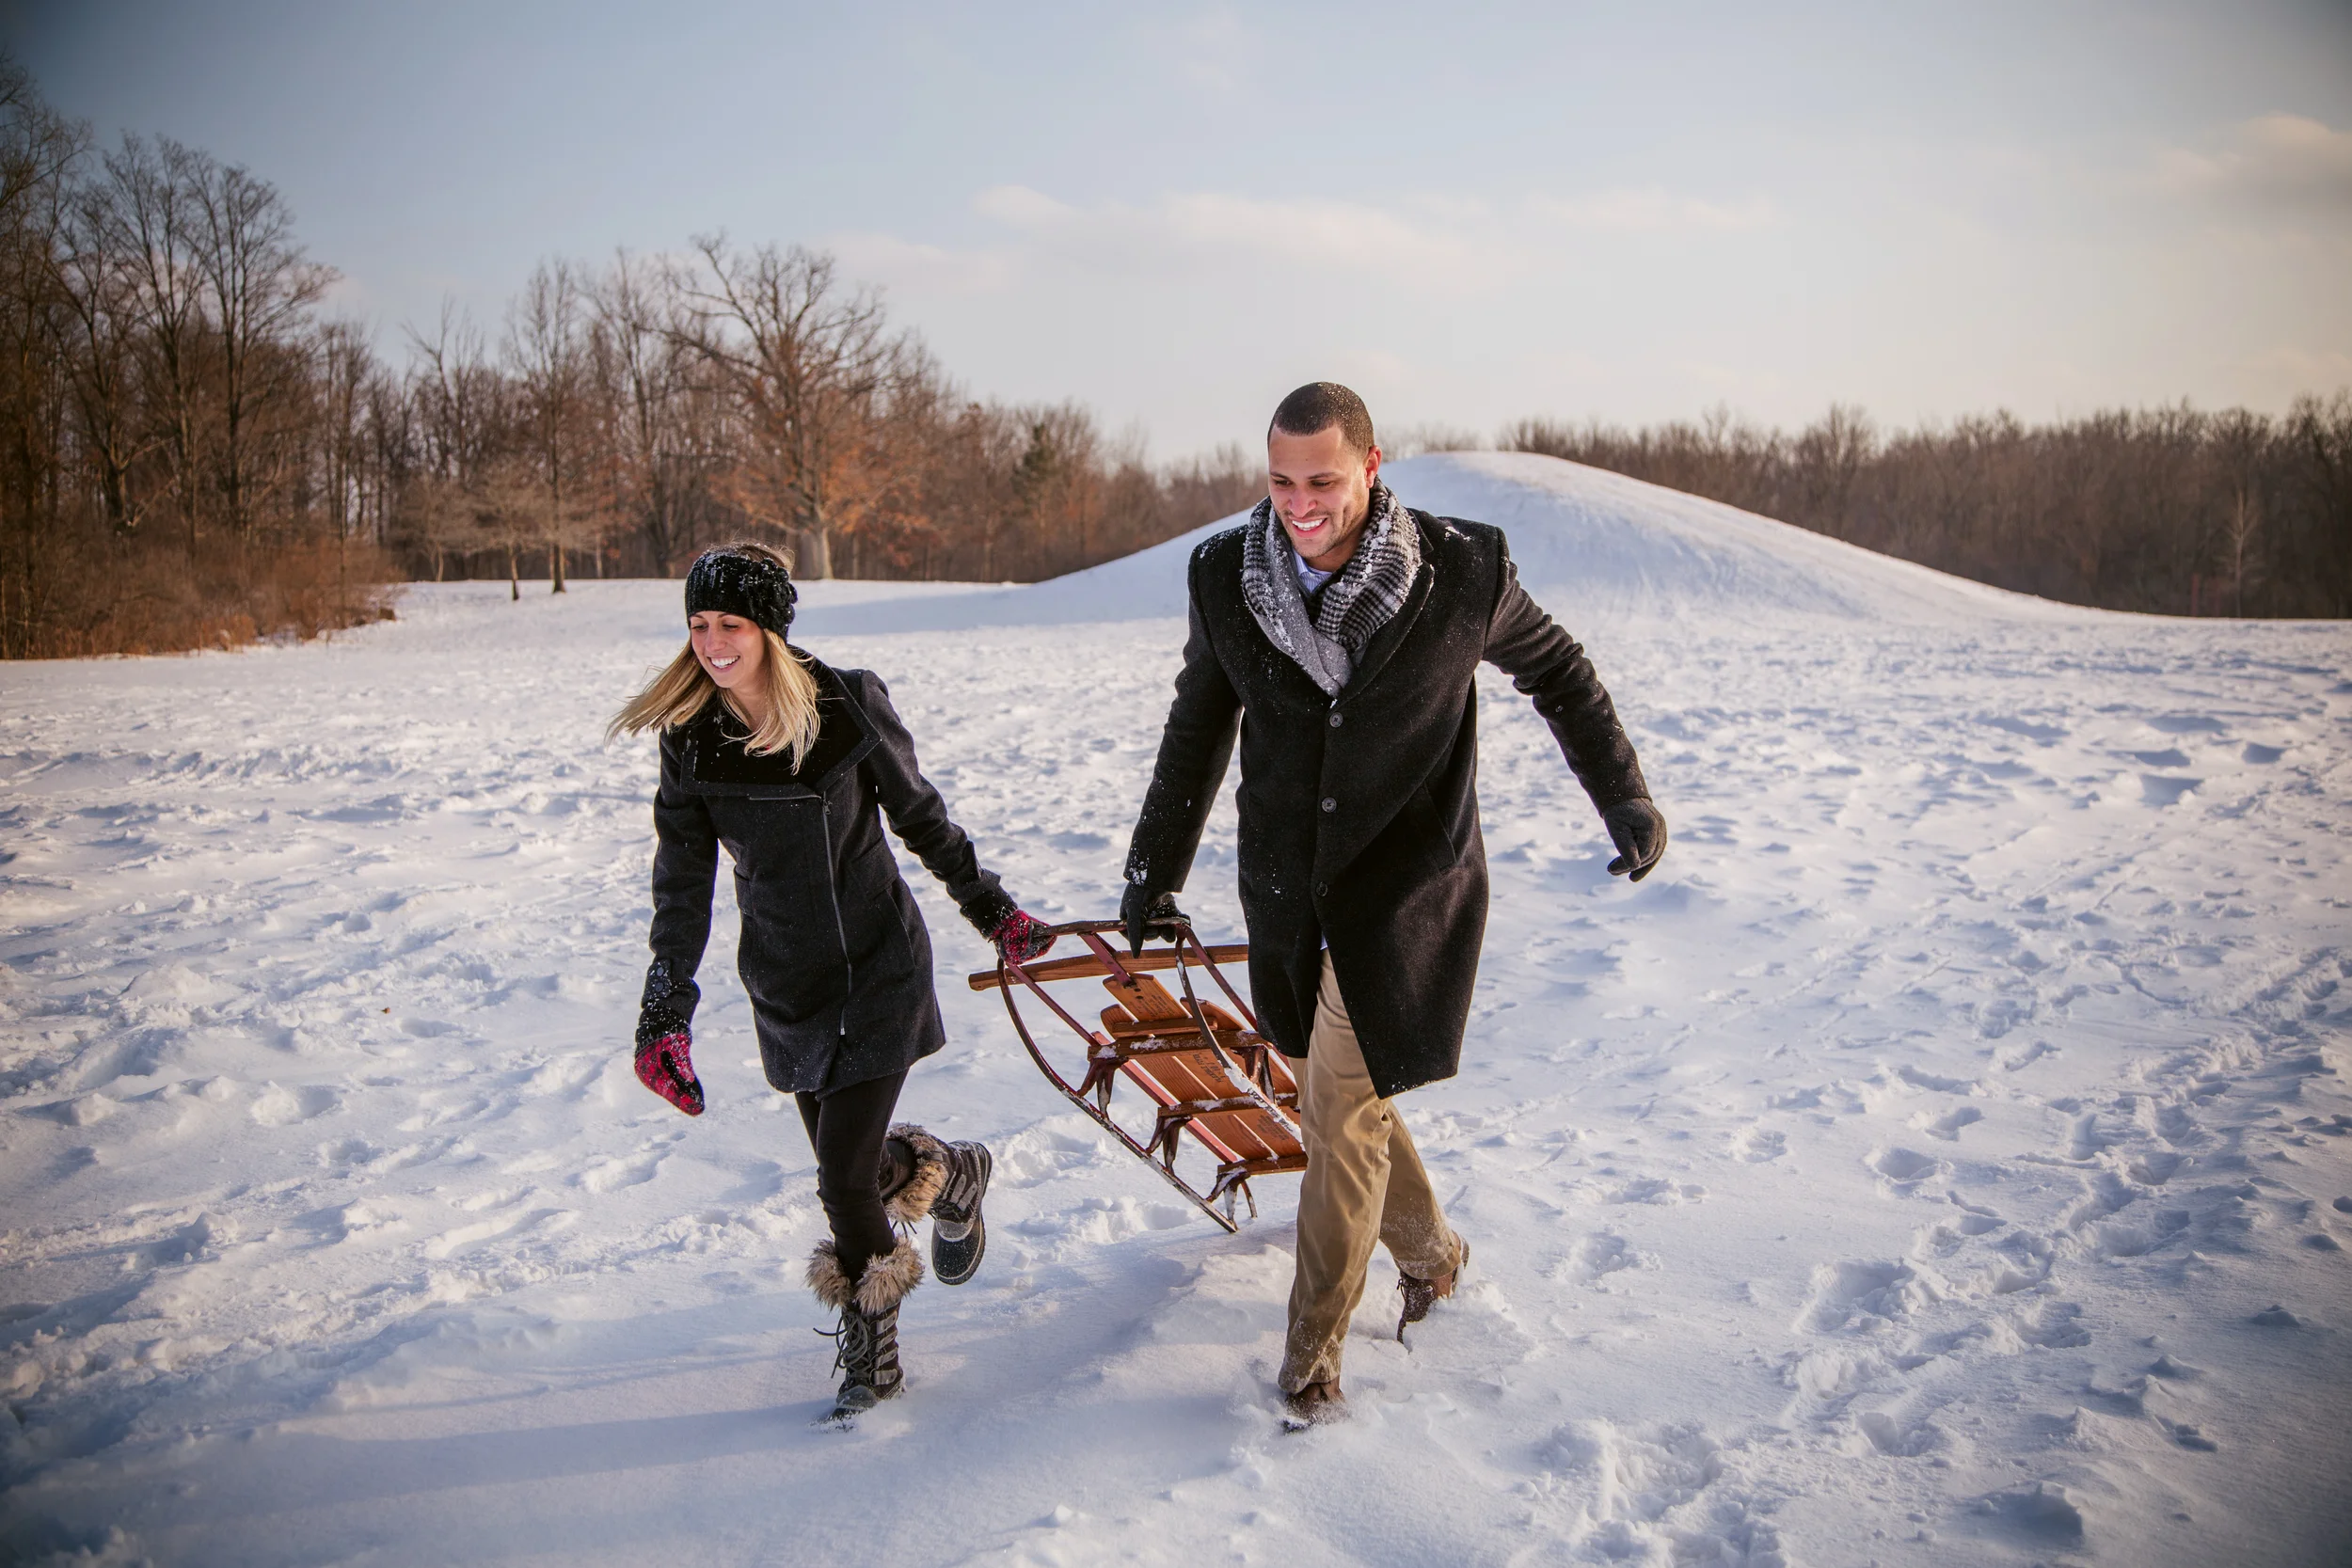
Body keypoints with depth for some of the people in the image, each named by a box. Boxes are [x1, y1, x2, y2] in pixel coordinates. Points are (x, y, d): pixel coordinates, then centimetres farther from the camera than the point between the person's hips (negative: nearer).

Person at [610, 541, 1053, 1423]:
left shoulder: (847, 705, -13)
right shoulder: (691, 737, -5)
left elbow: (919, 815, 1)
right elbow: (683, 883, -2)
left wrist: (992, 909, 10)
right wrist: (665, 1014, -7)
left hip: (878, 971, -4)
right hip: (785, 985, 4)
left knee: (845, 1181, -8)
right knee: (849, 1164, 9)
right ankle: (947, 1177, 40)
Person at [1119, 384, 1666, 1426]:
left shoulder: (1462, 573, -14)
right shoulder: (1225, 576, -6)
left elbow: (1559, 675, 5)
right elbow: (1198, 725, 10)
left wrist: (1627, 801, 5)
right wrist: (1155, 869, 16)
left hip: (1403, 889, -4)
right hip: (1288, 890, 4)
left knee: (1341, 1108, -5)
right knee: (1347, 1093, 17)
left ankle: (1313, 1348, 14)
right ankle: (1428, 1251, 44)